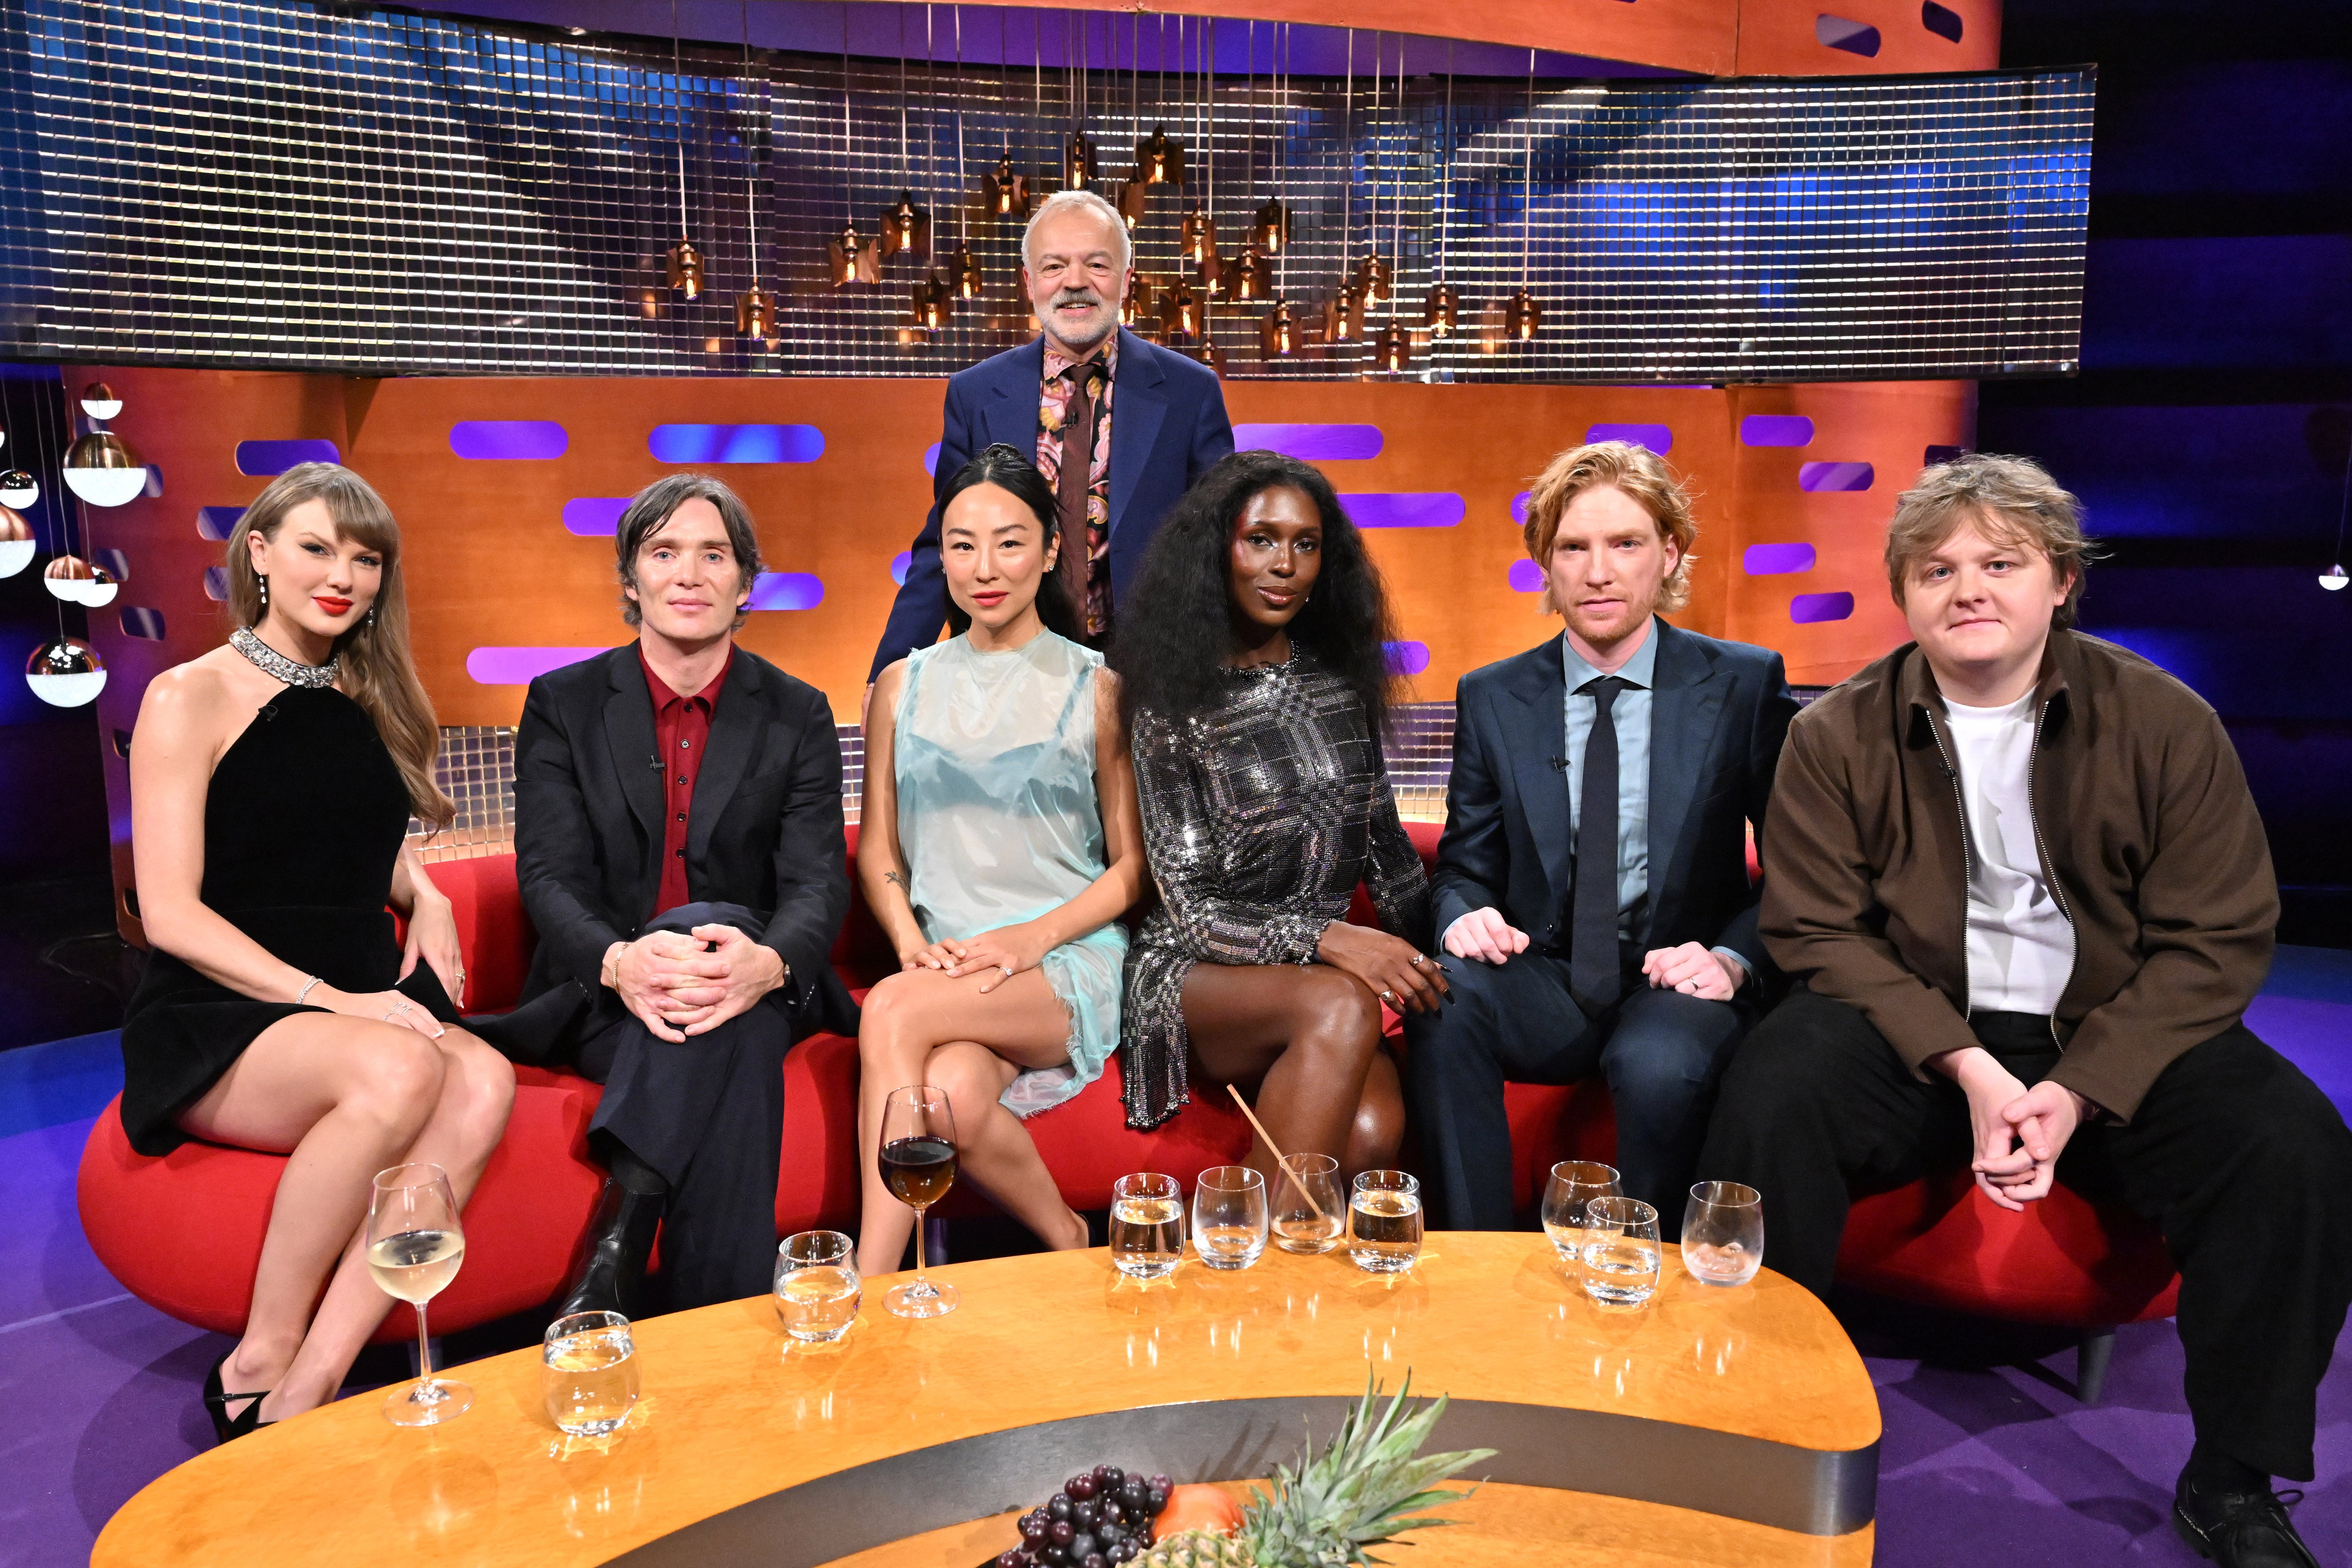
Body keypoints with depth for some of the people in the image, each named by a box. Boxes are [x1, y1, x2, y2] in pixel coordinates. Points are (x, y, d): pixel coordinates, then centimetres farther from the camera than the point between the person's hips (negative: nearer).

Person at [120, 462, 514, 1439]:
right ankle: (261, 1360, -16)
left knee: (485, 1082, -30)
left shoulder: (367, 701, 18)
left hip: (363, 1009, 5)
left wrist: (427, 898, 5)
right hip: (214, 1024, -5)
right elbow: (171, 914, -8)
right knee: (400, 1069, -36)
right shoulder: (192, 698, 0)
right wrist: (329, 998, -18)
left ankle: (309, 1388, -26)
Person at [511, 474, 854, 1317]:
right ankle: (727, 1320, -33)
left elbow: (819, 881, -4)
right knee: (731, 1045, -36)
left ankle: (621, 1235, -38)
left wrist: (768, 962, -31)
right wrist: (620, 961, -30)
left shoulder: (798, 716, 8)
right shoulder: (563, 705, 7)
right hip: (604, 997, -1)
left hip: (754, 992, 1)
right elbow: (550, 876, -4)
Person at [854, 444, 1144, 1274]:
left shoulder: (1096, 690, 5)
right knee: (953, 1096, -32)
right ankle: (1070, 1245, -10)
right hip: (945, 960, 3)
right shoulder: (904, 685, 14)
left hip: (1067, 961, -2)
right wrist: (914, 944, -5)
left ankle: (870, 1284, -22)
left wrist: (1032, 937, -12)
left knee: (893, 1012, -31)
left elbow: (1130, 867, 4)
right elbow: (877, 848, 15)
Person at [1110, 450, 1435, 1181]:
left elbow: (1387, 848, 17)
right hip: (1198, 978, -3)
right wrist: (1327, 940, -23)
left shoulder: (1344, 682, 10)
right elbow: (1192, 912, -7)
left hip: (1330, 980, 3)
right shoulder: (1172, 707, -3)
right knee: (1340, 1006, -35)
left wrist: (1435, 963, 2)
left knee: (1372, 1131, -29)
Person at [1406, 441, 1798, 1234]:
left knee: (1660, 1066, -35)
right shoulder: (1490, 699, 7)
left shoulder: (1747, 685, 2)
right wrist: (1465, 918, -14)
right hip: (1546, 984, 2)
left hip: (1677, 981, -2)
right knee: (1443, 992, -30)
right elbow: (1465, 865, 10)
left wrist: (1733, 958, -15)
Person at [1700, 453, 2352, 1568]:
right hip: (1913, 1033, -1)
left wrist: (2077, 1092, -18)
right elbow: (1819, 931, -5)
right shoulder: (1837, 736, -2)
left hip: (2114, 1040, 1)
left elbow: (2217, 940, -4)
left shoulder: (2165, 723, -2)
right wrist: (1966, 1067, -19)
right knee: (1772, 1093, -29)